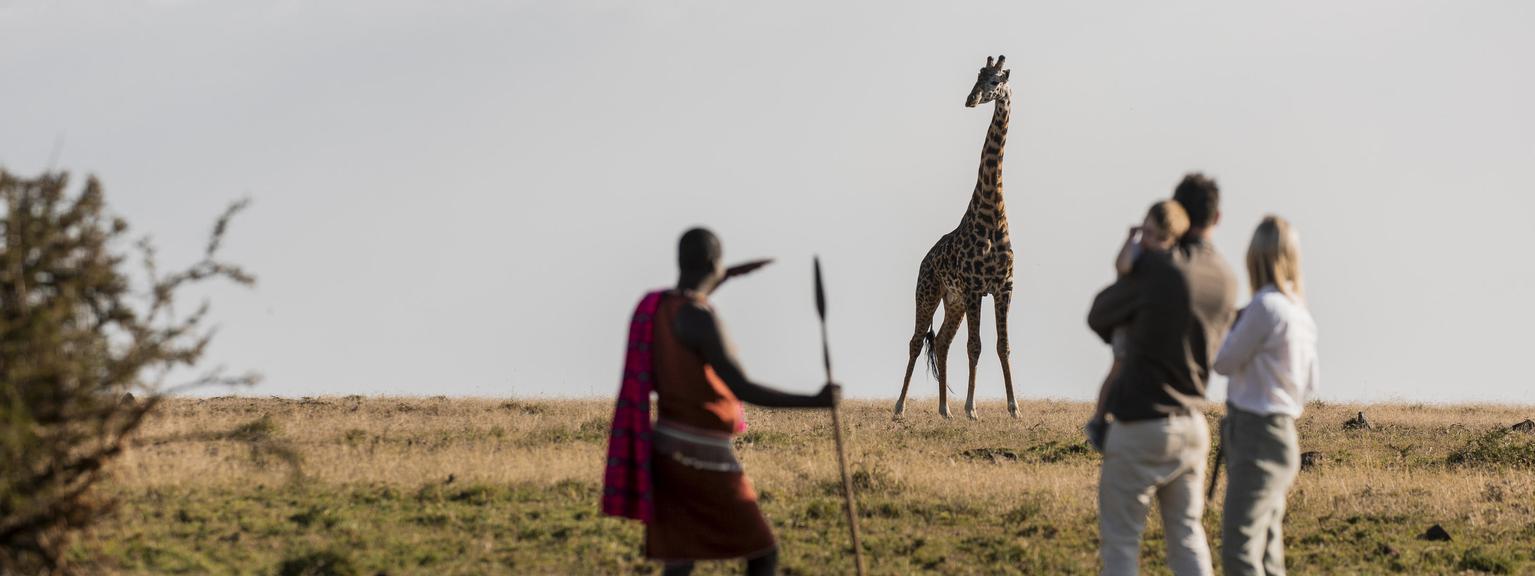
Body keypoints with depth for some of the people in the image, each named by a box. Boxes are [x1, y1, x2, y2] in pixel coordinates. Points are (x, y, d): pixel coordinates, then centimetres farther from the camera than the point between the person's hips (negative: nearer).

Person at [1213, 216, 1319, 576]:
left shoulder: (1266, 306, -17)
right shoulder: (1300, 313, 9)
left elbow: (1224, 363, -9)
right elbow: (1308, 386, 18)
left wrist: (1233, 324, 8)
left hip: (1257, 439, -9)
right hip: (1280, 434, 9)